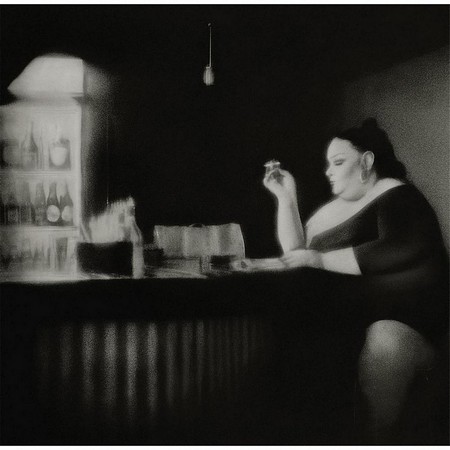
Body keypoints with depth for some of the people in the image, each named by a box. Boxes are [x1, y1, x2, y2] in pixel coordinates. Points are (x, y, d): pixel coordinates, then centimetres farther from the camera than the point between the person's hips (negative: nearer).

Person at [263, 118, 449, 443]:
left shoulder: (397, 196, -1)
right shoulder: (336, 207, 21)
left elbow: (398, 251, -20)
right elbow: (297, 252, 21)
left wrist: (321, 259, -16)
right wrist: (287, 197, 14)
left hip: (398, 321, -7)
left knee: (384, 343, -37)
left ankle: (371, 440, -24)